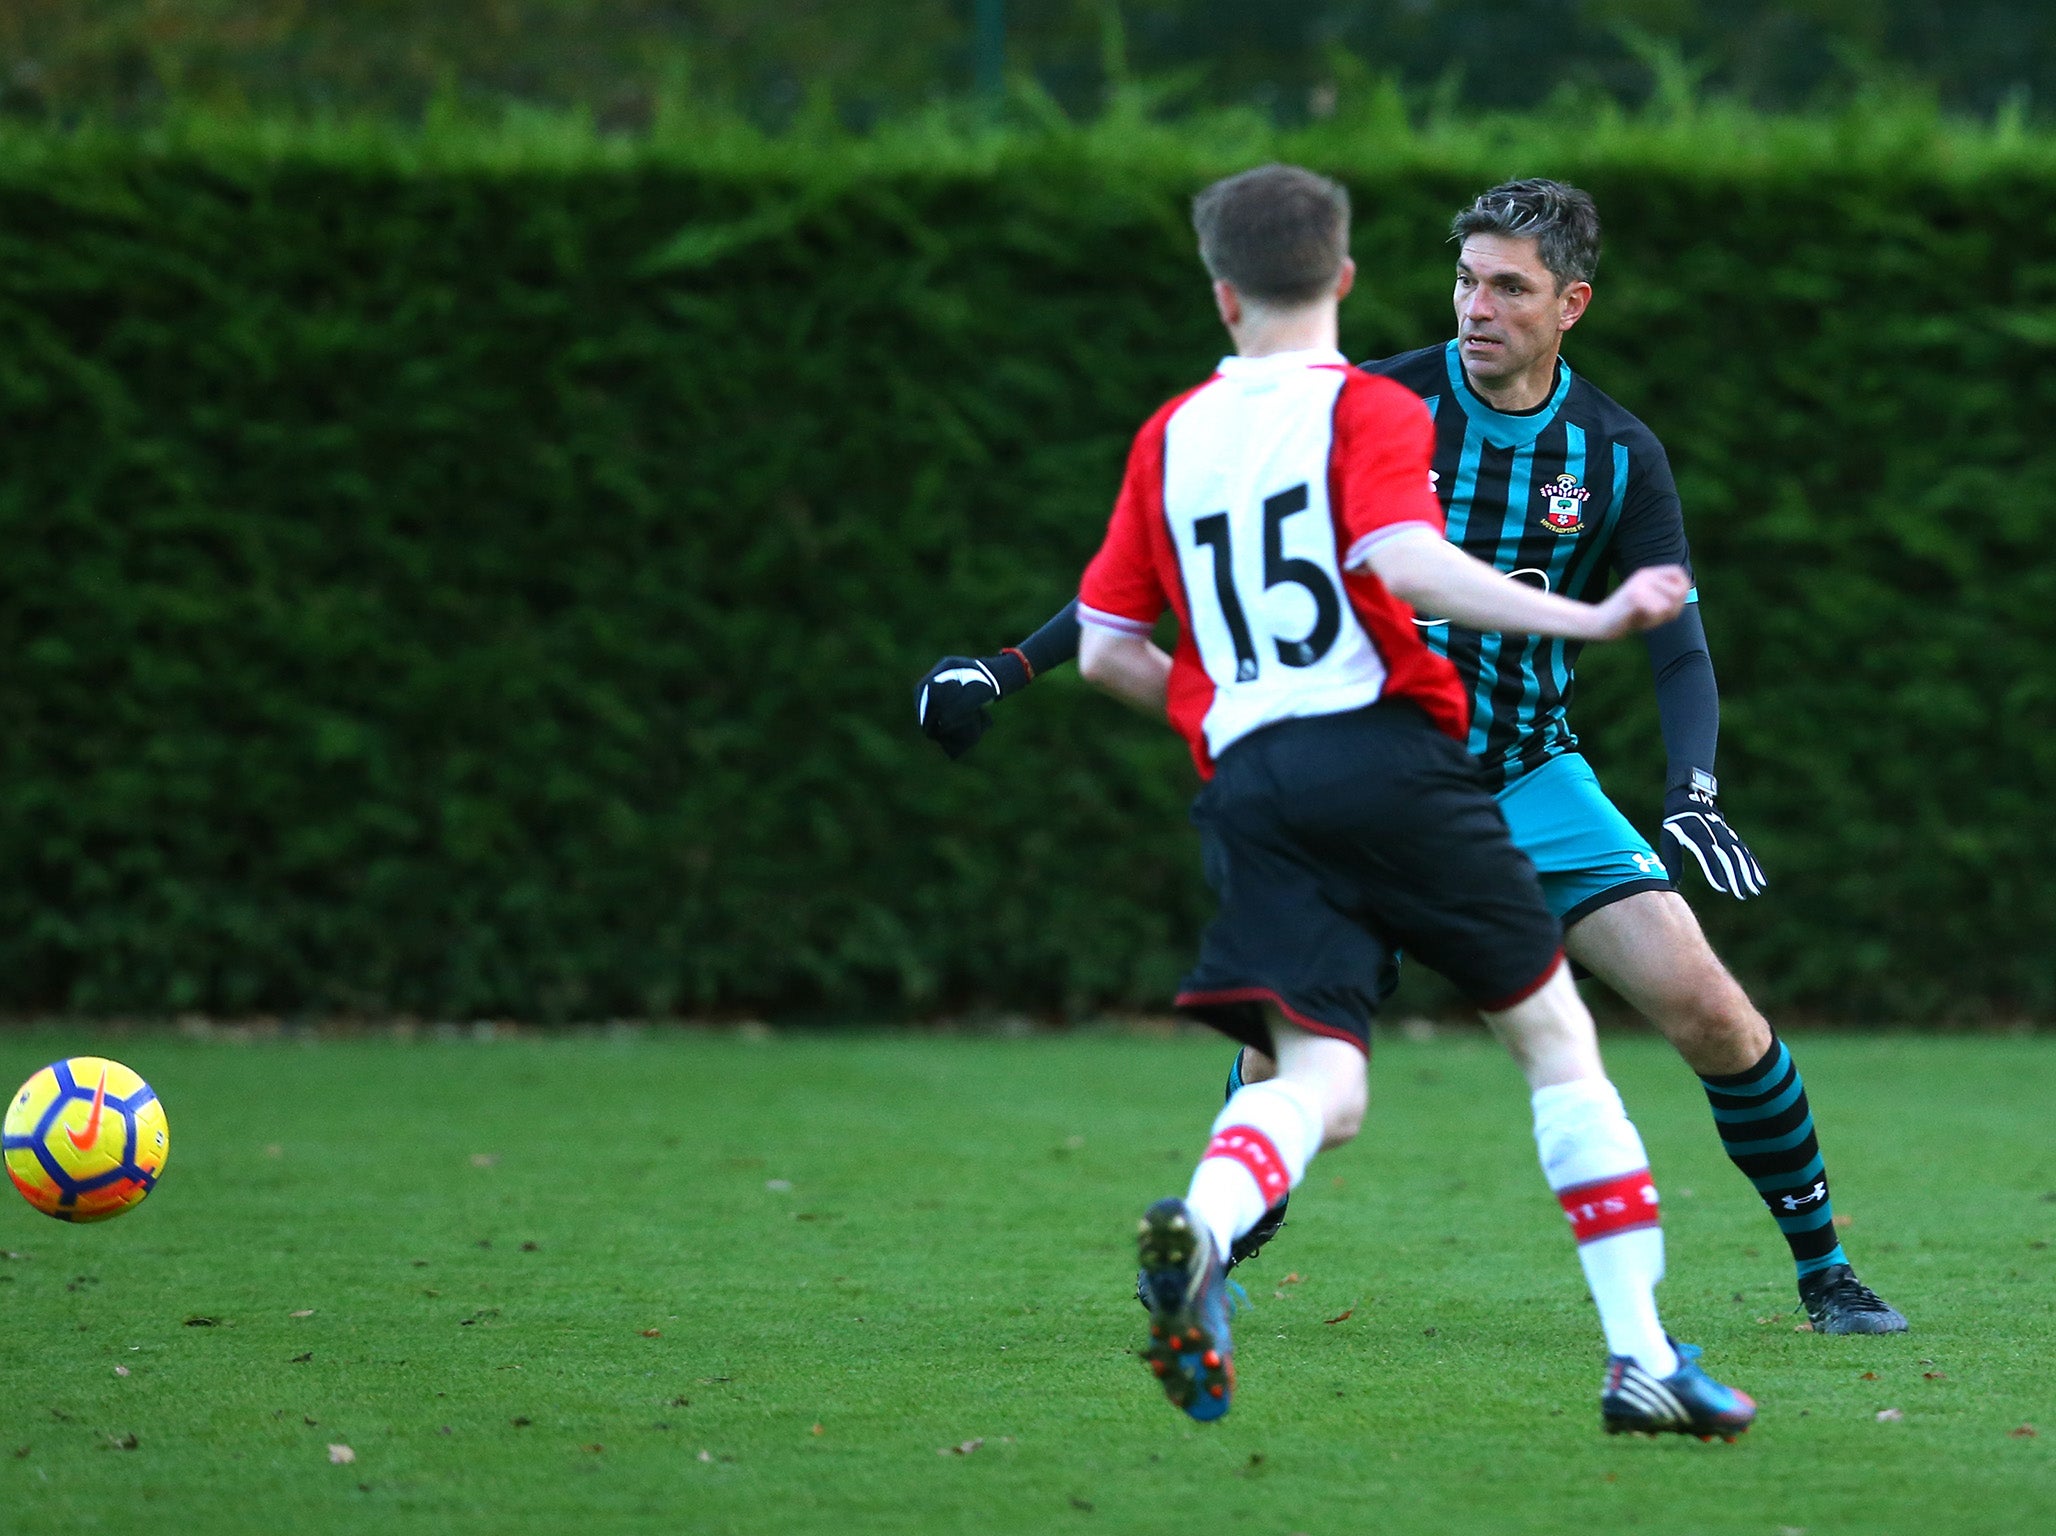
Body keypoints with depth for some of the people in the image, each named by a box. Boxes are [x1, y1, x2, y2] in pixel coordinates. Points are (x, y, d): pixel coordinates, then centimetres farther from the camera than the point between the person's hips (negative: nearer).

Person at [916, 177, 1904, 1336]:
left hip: (1534, 778, 1)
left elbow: (1679, 647, -5)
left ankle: (1826, 1270, 7)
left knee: (1705, 1006, -11)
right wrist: (1018, 665, -12)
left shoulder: (1618, 456, -4)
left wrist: (1694, 798, -25)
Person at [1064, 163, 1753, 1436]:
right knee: (1555, 1035, 9)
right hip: (1385, 753, -4)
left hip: (1246, 785, 4)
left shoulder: (1169, 438, 17)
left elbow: (1103, 650, 18)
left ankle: (1198, 1230, -38)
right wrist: (1588, 619, -15)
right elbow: (1405, 564, -17)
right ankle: (1643, 1358, 6)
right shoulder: (1368, 410, 2)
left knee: (1321, 1085, -3)